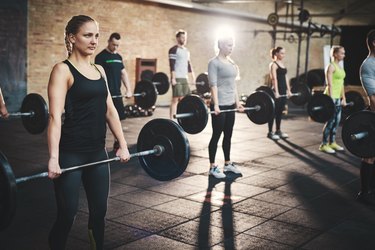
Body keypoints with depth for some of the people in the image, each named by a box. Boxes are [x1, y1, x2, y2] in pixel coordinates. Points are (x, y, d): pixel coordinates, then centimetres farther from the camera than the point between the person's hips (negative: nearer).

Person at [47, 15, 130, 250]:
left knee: (99, 211, 13)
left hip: (97, 152, 7)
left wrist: (123, 144, 9)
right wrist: (53, 158, -26)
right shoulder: (63, 70, -9)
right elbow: (55, 116, -18)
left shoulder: (99, 70, 11)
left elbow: (110, 109, 13)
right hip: (71, 154, -6)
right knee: (67, 215, 2)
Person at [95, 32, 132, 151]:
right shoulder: (101, 56, -8)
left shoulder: (118, 57, 14)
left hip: (117, 94, 7)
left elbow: (124, 73, 15)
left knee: (118, 118, 10)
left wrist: (128, 90, 6)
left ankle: (117, 143, 21)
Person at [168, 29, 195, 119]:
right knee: (175, 99, -8)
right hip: (177, 78, -8)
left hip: (185, 78, 8)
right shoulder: (173, 50, -8)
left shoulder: (187, 51, 17)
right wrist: (173, 78, -21)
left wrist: (193, 78, 16)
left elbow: (189, 65, 20)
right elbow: (172, 65, -14)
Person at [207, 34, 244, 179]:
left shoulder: (231, 62, 14)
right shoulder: (214, 62, -10)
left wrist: (237, 102, 15)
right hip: (219, 105, -8)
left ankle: (227, 164, 24)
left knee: (228, 136, 13)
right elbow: (213, 84, -17)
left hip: (230, 104, 8)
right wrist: (216, 104, -23)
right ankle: (212, 167, 7)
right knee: (216, 135, -1)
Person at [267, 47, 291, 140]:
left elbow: (285, 78, 17)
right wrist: (276, 92, -23)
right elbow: (274, 79, -17)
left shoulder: (282, 64, 15)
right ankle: (270, 132, 2)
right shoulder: (273, 64, -9)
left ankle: (278, 131, 20)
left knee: (280, 111, 12)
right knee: (274, 111, -4)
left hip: (283, 90, 8)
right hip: (276, 90, -8)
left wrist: (288, 90, 13)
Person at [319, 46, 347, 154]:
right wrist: (331, 98, -22)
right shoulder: (331, 66, -12)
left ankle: (332, 142, 21)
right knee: (330, 121, -6)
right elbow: (330, 84, -18)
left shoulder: (340, 67, 15)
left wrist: (343, 98, 17)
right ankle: (324, 145, 1)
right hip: (331, 97, -9)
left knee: (337, 121, 11)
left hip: (338, 97, 9)